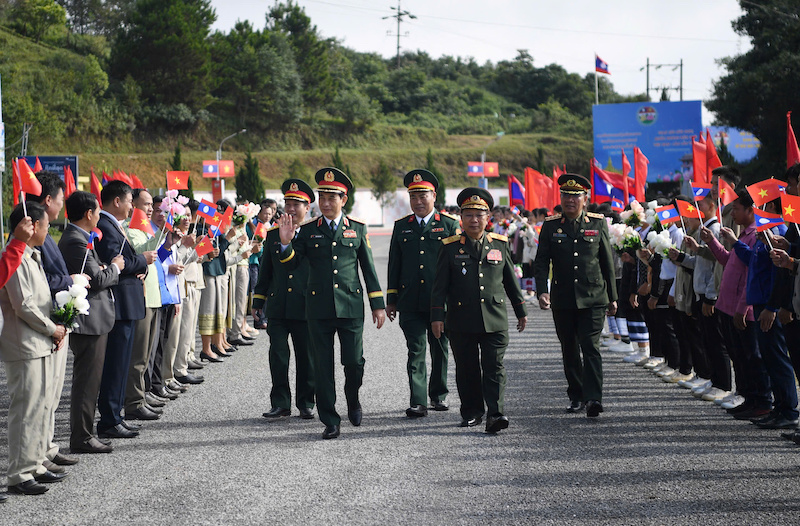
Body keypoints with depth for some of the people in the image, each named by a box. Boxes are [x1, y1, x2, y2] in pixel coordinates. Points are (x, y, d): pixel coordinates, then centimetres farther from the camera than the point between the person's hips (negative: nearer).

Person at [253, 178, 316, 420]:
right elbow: (265, 271, 15)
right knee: (278, 355, 0)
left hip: (306, 309, -2)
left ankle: (305, 404, 16)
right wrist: (258, 301, 13)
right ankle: (280, 404, 6)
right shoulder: (273, 235, 10)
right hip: (277, 308, 2)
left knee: (306, 358, 5)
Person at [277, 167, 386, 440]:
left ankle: (352, 398, 28)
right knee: (323, 367, 2)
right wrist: (286, 242, -17)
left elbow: (368, 268, 8)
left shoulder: (357, 228, 7)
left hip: (350, 306, 0)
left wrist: (378, 304, 5)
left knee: (354, 362, -3)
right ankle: (330, 421, 9)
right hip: (319, 308, 1)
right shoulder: (307, 231, 6)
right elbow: (291, 264, 2)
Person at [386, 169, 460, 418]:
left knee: (439, 350, 10)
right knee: (416, 351, -5)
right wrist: (391, 300, 8)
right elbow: (394, 265, 12)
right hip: (410, 302, 1)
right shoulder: (401, 226, 10)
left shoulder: (449, 224, 3)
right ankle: (418, 402, -9)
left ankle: (439, 395, 27)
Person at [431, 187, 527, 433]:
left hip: (495, 320, 0)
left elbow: (511, 280, 15)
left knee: (494, 367, -8)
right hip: (461, 322, 0)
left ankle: (496, 413, -14)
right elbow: (440, 285, 0)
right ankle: (472, 413, 19)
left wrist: (521, 311, 17)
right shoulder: (450, 247, 2)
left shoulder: (499, 244, 8)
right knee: (467, 369, 7)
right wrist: (437, 316, -7)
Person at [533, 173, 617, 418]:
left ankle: (593, 398, -19)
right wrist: (542, 291, -15)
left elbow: (608, 262, 10)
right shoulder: (551, 226, 3)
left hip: (592, 299, -2)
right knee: (569, 351, 10)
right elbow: (541, 262, 0)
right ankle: (576, 396, 23)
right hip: (562, 301, 2)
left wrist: (612, 297, 11)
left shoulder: (598, 224, 4)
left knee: (591, 347, -12)